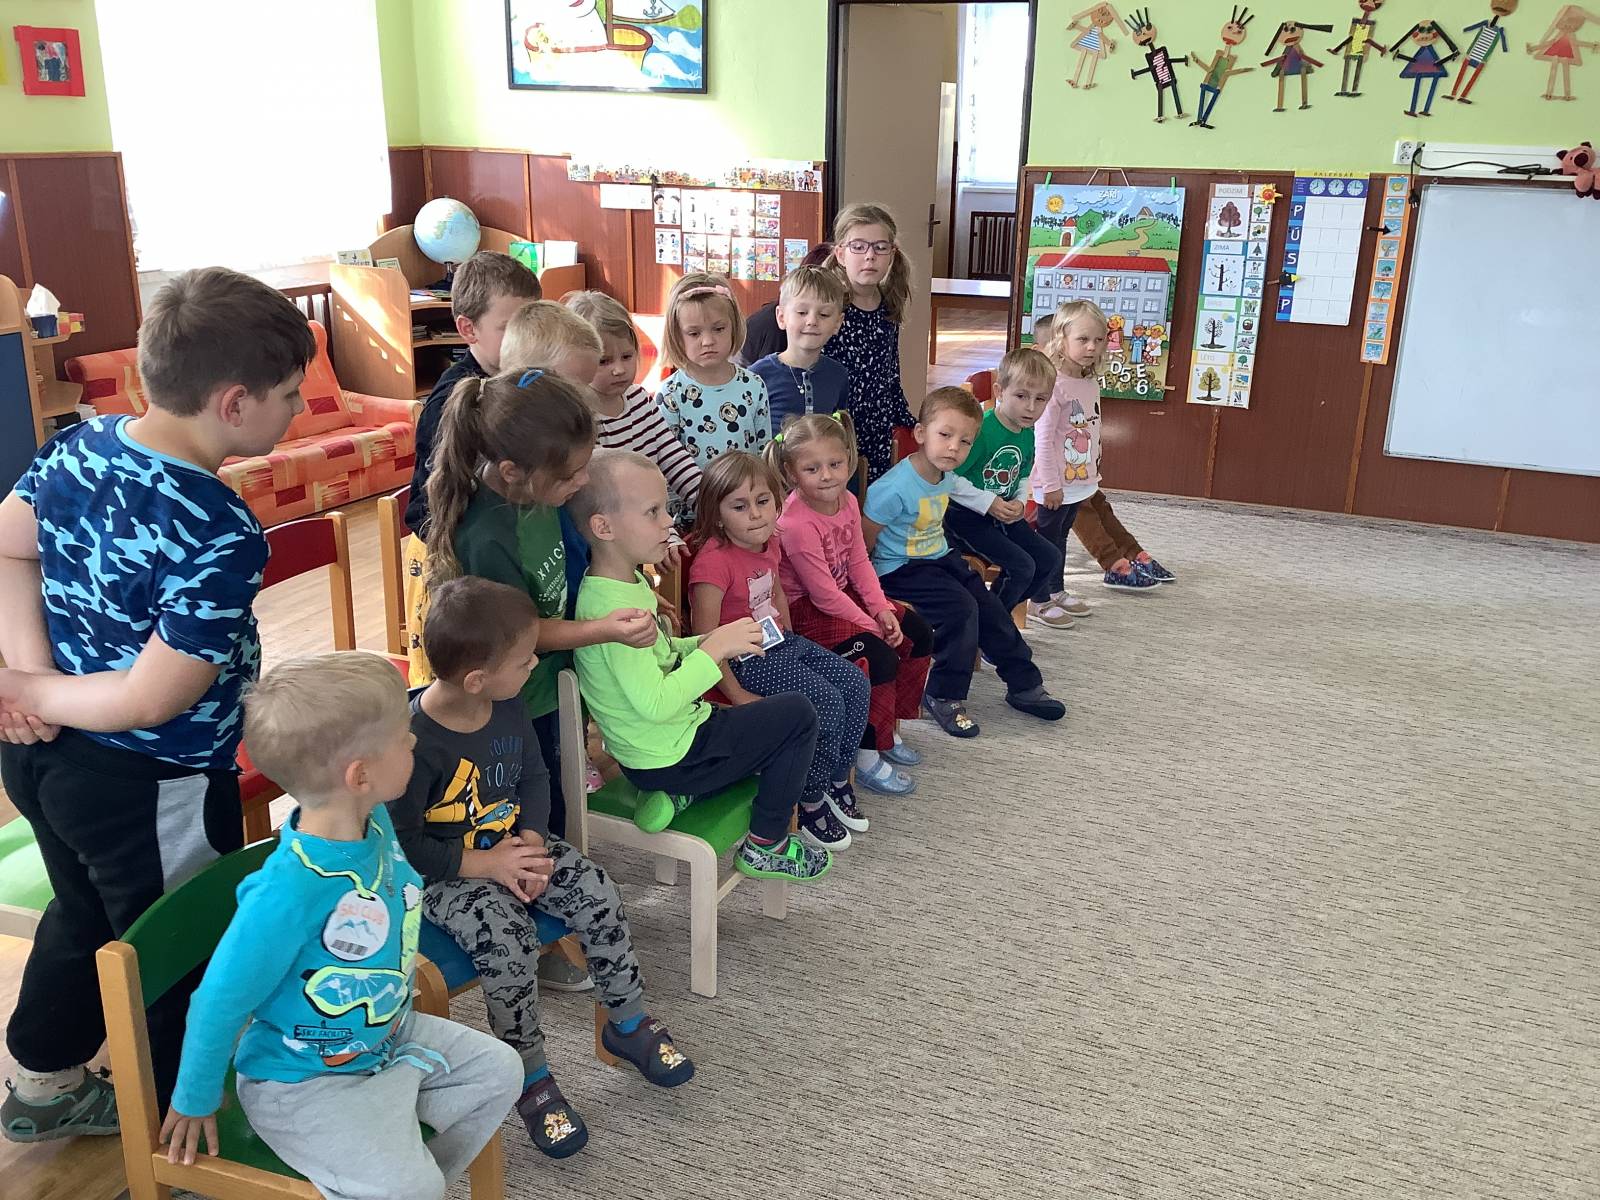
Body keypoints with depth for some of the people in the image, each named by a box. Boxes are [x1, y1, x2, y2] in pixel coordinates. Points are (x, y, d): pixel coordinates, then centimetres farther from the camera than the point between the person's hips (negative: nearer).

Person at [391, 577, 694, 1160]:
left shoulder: (506, 708, -6)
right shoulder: (415, 741, -27)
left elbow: (533, 774, 7)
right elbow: (399, 844, -21)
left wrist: (532, 840, -10)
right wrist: (482, 864, -23)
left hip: (511, 845, 6)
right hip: (445, 873, -6)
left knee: (599, 895, -9)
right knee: (508, 936, -29)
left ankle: (628, 1023, 13)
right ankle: (530, 1078, -8)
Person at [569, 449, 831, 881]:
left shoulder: (630, 582, 3)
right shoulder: (612, 608, -29)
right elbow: (654, 703, -32)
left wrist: (702, 643, 0)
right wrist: (715, 649, -25)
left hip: (654, 744, 10)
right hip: (669, 757, -10)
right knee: (797, 713, -2)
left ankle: (681, 794, 10)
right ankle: (765, 847, 8)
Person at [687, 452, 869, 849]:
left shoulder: (769, 544, 2)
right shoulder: (714, 562, -25)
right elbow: (705, 639, -25)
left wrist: (790, 638, 17)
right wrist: (737, 695, -24)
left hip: (781, 643, 9)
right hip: (747, 660, -9)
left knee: (855, 683, 1)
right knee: (827, 704, -19)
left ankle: (837, 780, 18)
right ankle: (811, 804, 0)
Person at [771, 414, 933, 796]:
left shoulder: (847, 502, -1)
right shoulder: (797, 524, -27)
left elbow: (859, 561, 4)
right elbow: (823, 593, -24)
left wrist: (882, 610, -9)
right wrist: (873, 626, -18)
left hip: (846, 595, 9)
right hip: (806, 610, -9)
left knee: (919, 633, 6)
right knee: (880, 656, -24)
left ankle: (888, 729, 20)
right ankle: (868, 757, -9)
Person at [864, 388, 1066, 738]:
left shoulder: (946, 477, 1)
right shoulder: (895, 488, -26)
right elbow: (865, 539, -19)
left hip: (939, 557, 9)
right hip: (899, 568, -9)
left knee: (989, 606, 4)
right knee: (959, 608, -24)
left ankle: (1024, 685, 19)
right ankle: (944, 696, -8)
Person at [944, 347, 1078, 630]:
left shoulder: (1028, 435, 2)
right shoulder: (981, 429, -24)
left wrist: (1019, 503, -3)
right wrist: (990, 504, -22)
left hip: (1002, 516, 8)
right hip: (965, 518, -8)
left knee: (1050, 558, 8)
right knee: (1021, 565, -20)